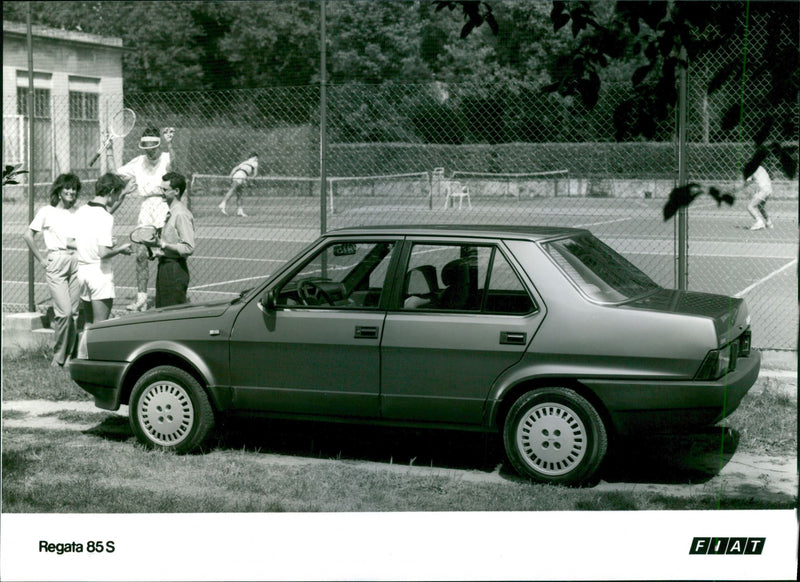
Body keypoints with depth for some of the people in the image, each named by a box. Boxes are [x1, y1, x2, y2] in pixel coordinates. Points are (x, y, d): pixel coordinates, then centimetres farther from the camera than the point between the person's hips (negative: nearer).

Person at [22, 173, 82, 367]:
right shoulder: (47, 211, 4)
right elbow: (28, 236, 4)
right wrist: (41, 260, 1)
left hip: (76, 262, 4)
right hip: (56, 262, -4)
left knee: (74, 313, 1)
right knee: (65, 311, -14)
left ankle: (69, 356, 9)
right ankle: (58, 356, 1)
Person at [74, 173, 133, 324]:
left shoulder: (80, 212, 6)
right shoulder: (105, 217, -17)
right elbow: (103, 253, -24)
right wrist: (120, 249, -4)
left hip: (82, 270, 7)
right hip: (100, 273, -7)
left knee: (89, 324, 16)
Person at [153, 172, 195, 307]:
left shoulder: (182, 215, -16)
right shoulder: (171, 212, 15)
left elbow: (189, 248, -22)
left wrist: (164, 245, -22)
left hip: (175, 270, -10)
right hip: (165, 266, 10)